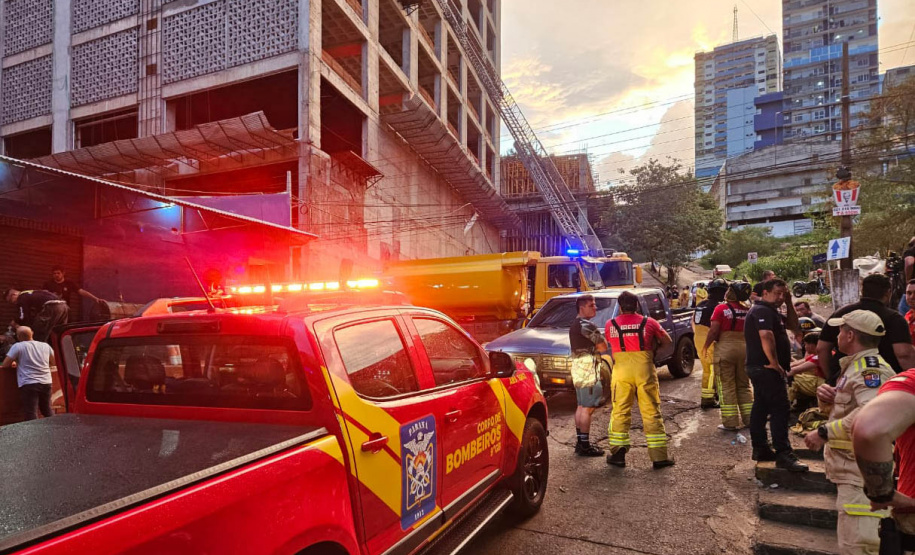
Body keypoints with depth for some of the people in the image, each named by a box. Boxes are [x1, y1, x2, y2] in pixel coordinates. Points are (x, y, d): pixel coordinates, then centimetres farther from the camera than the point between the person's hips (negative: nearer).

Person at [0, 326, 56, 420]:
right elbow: (54, 362, 23)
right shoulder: (45, 345, 12)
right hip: (46, 383, 5)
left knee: (31, 415, -3)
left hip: (29, 384, -5)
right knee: (48, 411, 18)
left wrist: (13, 364, 19)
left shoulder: (17, 346, -3)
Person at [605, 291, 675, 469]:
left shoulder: (611, 325, 2)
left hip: (621, 371, 0)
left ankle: (617, 453, 9)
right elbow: (667, 341, 14)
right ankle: (659, 456, 9)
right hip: (644, 369, 0)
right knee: (651, 412, 6)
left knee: (620, 412, 8)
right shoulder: (649, 322, 3)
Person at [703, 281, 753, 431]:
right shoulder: (747, 310, 2)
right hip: (743, 347, 5)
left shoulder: (721, 309, -12)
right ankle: (749, 419, 22)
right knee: (744, 385, 17)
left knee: (727, 386, 2)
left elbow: (714, 331, -15)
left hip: (725, 348, -4)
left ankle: (730, 422, 4)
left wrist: (706, 346, -1)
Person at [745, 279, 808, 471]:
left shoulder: (770, 311, 19)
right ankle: (783, 455, -11)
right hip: (767, 368, -11)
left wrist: (789, 303, 11)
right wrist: (775, 363, -24)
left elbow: (793, 325, 21)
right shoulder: (762, 311, -15)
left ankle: (760, 449, 20)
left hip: (760, 368, 11)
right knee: (779, 409, -11)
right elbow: (766, 336, -29)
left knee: (761, 408, 13)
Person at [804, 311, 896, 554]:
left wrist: (824, 433, -28)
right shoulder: (855, 366, 17)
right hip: (851, 466, 11)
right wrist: (828, 396, 7)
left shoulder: (870, 367, -16)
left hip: (862, 468, -11)